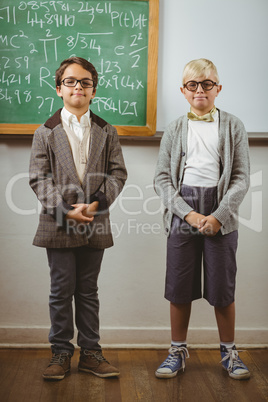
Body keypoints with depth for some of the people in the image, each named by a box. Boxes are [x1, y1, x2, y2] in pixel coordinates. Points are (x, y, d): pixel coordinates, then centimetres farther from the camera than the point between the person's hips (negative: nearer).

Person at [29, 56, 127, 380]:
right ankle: (61, 353, 19)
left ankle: (90, 353, 20)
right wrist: (66, 209, -15)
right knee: (62, 290, 6)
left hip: (95, 225, 2)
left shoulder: (106, 132, 9)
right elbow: (39, 179, -3)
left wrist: (97, 202, -13)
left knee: (88, 291, 10)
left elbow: (118, 173, 3)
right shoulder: (46, 132, 3)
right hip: (58, 224, -1)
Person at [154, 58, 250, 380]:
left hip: (220, 214, -1)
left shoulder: (233, 126, 6)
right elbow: (162, 178, 2)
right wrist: (189, 213, -10)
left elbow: (241, 178, 1)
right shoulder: (175, 130, 8)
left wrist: (218, 216, -11)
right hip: (182, 212, 1)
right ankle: (178, 351, 22)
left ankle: (228, 351, 23)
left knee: (222, 287, 4)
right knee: (179, 287, 5)